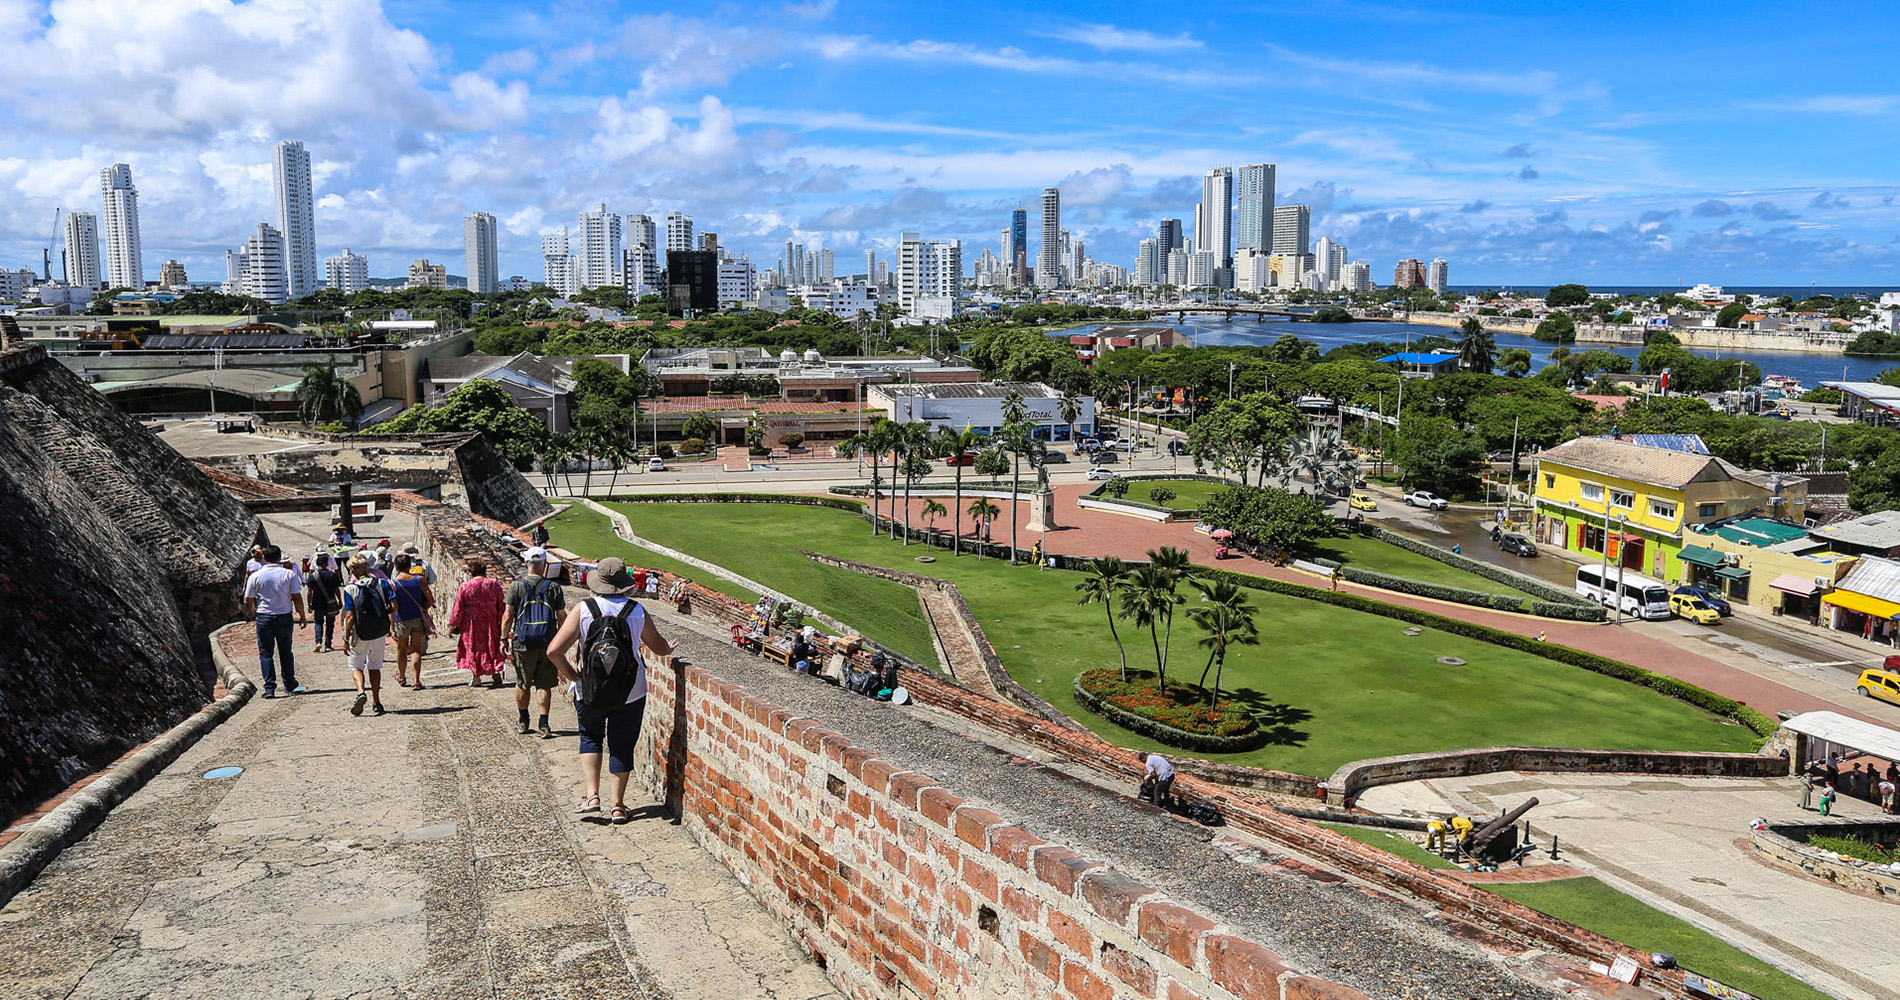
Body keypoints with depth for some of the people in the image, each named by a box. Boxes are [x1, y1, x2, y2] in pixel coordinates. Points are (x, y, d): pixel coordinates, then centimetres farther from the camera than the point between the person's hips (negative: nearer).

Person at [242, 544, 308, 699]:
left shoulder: (255, 576, -4)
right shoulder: (289, 574, -5)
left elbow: (247, 601, 0)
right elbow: (297, 597, -7)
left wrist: (252, 614, 19)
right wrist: (302, 616, 3)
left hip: (264, 618, -1)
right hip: (284, 616, 1)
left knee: (265, 653, 6)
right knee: (285, 652, 13)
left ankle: (270, 688, 0)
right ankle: (290, 685, 20)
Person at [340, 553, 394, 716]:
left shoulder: (350, 590, -11)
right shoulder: (381, 583, -3)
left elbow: (350, 617, -13)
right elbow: (393, 606, -8)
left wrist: (346, 640, -7)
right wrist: (390, 625, 10)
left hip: (360, 634, -3)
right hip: (380, 633, 3)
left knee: (356, 666, 14)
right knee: (375, 667, 16)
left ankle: (361, 692, -12)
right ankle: (376, 702, 16)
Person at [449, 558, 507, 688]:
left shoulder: (465, 587, -8)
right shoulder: (495, 585, -2)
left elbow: (458, 610, -6)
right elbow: (501, 608, 2)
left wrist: (452, 626, 4)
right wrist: (501, 625, 12)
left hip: (471, 626, -2)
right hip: (491, 626, 2)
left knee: (472, 648, 13)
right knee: (492, 649, 9)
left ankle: (475, 676, 15)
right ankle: (497, 677, 3)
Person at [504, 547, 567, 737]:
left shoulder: (516, 586, -4)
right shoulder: (553, 587, -2)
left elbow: (508, 616, -4)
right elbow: (562, 617, 3)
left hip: (523, 644, 0)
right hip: (548, 643, 0)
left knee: (522, 684, 14)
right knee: (545, 685, 6)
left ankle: (523, 723, 24)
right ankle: (543, 724, 2)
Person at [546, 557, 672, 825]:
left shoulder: (583, 610, -9)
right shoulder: (637, 611, -5)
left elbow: (554, 651, -14)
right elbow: (658, 647, 10)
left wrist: (572, 675, 1)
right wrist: (669, 649, 33)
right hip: (630, 691, 0)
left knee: (590, 738, 21)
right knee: (622, 745, 12)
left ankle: (592, 795, 8)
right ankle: (618, 806, 16)